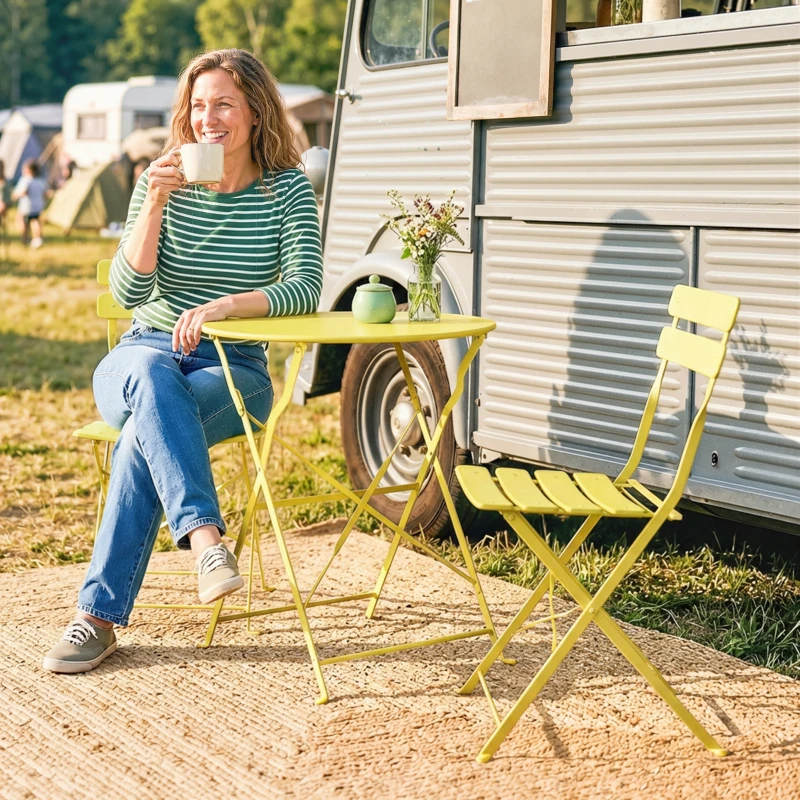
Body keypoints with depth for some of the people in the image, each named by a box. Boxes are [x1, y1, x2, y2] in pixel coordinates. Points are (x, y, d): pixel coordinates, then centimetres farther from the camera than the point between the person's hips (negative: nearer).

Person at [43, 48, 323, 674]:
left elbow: (305, 289, -14)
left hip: (234, 370, -1)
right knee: (151, 377, -39)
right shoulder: (163, 182, 2)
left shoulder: (287, 188, -1)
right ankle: (204, 535, -53)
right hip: (143, 355, 1)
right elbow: (128, 292, -6)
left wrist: (226, 305, -30)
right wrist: (156, 204, -18)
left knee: (144, 433, -33)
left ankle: (99, 615, -33)